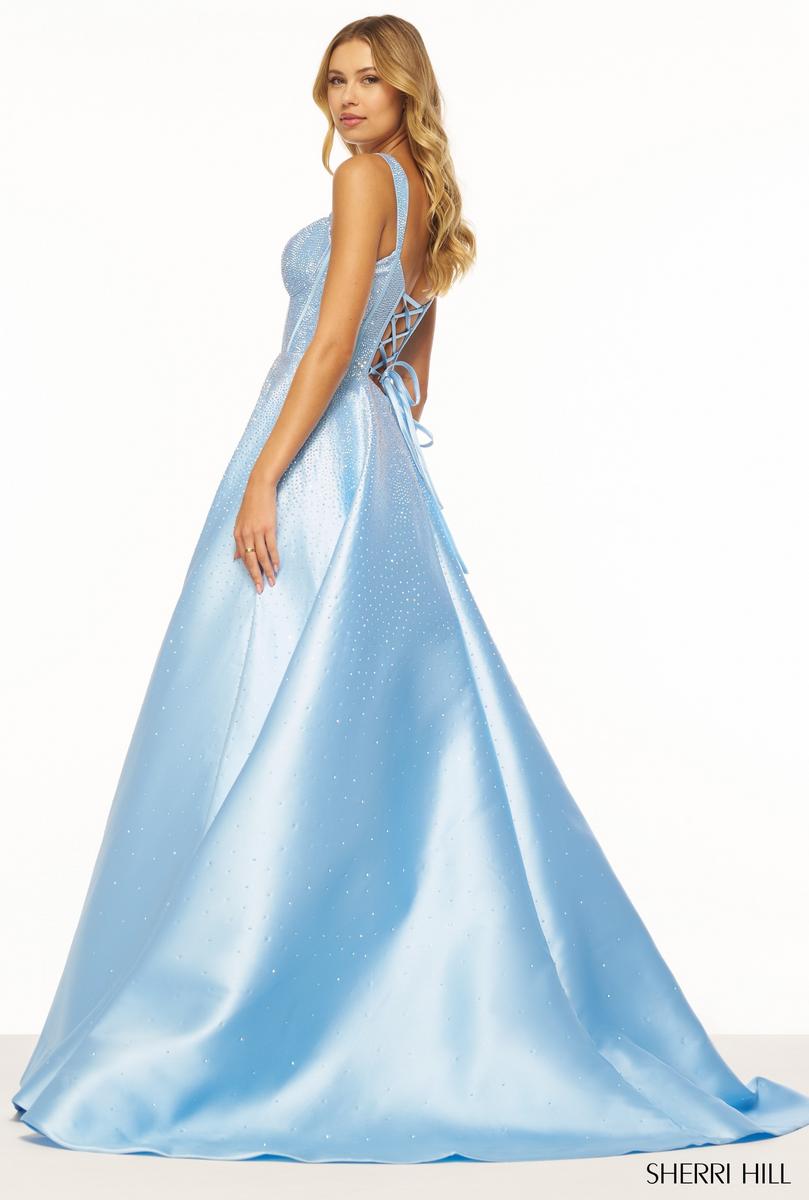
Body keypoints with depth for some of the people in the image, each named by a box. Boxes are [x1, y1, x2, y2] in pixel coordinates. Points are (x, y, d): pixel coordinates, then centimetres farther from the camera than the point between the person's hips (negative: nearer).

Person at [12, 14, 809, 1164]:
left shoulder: (365, 176, -8)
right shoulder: (429, 203, 19)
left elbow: (332, 344, -17)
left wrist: (264, 477, -19)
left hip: (318, 459, -10)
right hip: (388, 475, 10)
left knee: (275, 726, -8)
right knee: (402, 732, 9)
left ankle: (235, 1019, -3)